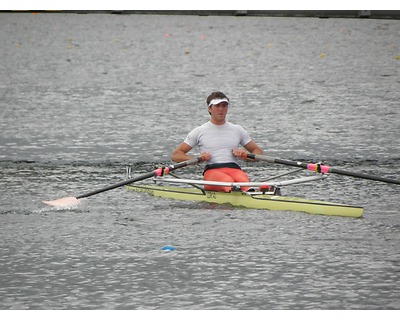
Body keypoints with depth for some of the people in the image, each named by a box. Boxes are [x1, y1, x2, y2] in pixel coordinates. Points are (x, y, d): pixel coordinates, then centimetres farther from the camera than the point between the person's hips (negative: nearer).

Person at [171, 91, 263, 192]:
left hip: (235, 170, 2)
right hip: (212, 171, -2)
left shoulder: (237, 130, 23)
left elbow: (258, 152, 28)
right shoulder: (199, 132, 15)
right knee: (228, 181, -41)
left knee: (243, 179, -38)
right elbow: (175, 155, 13)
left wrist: (245, 156, 4)